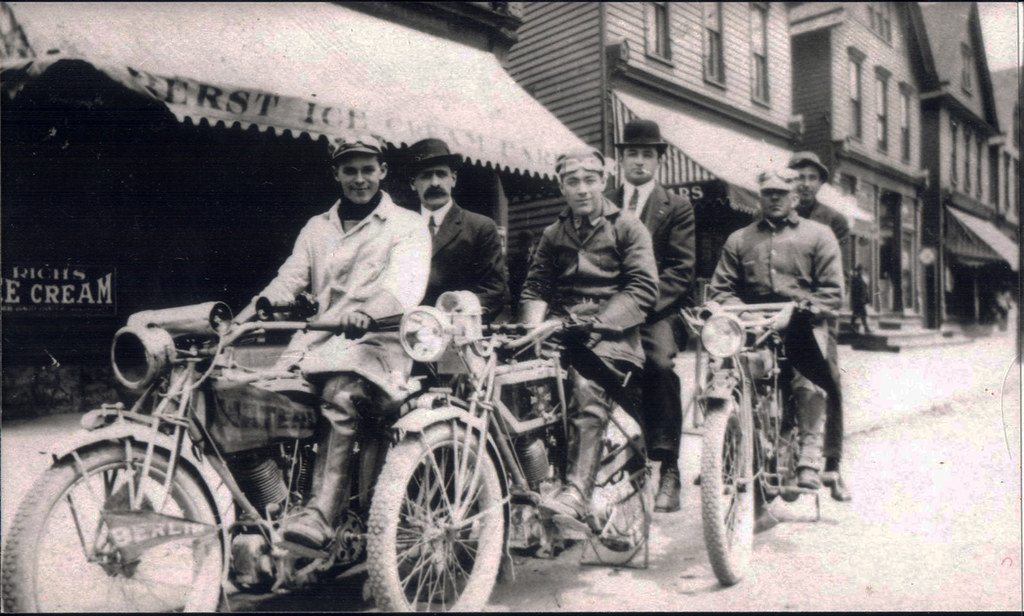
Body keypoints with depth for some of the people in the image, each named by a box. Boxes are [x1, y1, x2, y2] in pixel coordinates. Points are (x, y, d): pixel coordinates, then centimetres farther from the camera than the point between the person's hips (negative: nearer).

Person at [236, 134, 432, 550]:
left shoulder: (407, 226, 8)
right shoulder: (316, 228, 25)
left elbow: (406, 284, -12)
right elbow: (287, 282, 13)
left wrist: (367, 313, -34)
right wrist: (239, 321, -6)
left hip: (376, 343, -5)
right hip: (315, 342, 5)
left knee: (338, 394, -35)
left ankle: (321, 514, -38)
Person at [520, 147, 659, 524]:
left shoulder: (627, 228, 8)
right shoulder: (552, 235, 22)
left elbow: (643, 289, -4)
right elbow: (536, 287, 15)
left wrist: (595, 323, -17)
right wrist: (533, 327, -7)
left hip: (610, 332, -4)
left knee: (588, 387, -32)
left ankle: (577, 493, -39)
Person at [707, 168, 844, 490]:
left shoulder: (819, 235, 17)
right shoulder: (738, 239, 22)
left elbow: (832, 292, 8)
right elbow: (719, 289, 14)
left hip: (802, 326, -1)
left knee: (809, 383, -28)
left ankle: (809, 459, -17)